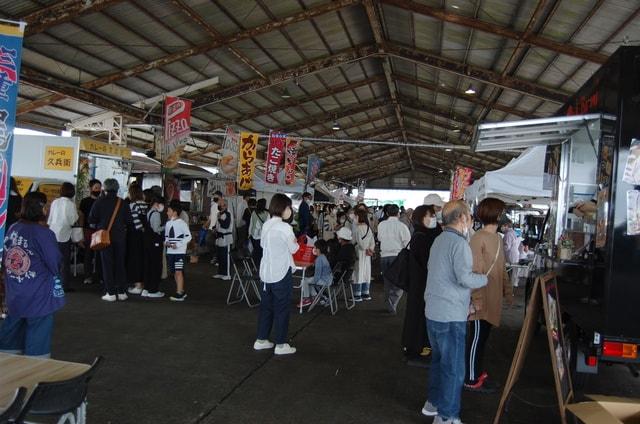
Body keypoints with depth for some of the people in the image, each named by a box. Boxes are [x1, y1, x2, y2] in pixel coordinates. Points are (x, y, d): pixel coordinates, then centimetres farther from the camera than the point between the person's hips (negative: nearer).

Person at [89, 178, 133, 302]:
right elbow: (129, 222, 0)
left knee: (107, 264, 5)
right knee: (120, 263, 10)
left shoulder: (100, 201, -6)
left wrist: (97, 226, 13)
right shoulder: (122, 203, -1)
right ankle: (121, 292, 12)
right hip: (120, 236, 2)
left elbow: (91, 219, -7)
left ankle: (111, 293, 4)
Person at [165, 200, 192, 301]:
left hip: (180, 251, -7)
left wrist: (178, 245, -17)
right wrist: (166, 242, 0)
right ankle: (181, 291, 21)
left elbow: (188, 236, -10)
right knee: (174, 272, 10)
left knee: (179, 271, -11)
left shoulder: (182, 223, -10)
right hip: (170, 252, 7)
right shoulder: (168, 223, 10)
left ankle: (179, 294, -8)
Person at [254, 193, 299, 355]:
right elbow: (294, 249, -9)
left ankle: (261, 340, 24)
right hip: (281, 273, -7)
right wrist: (294, 241, 9)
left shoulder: (266, 225, 4)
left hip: (266, 272, 7)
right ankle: (281, 344, 11)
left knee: (266, 306, 16)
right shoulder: (284, 227, -18)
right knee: (282, 309, 4)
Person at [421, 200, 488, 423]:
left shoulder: (439, 240, 11)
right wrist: (485, 279, -5)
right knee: (454, 368, 2)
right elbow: (465, 278, -24)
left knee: (439, 359, 22)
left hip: (433, 311, 9)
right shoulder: (459, 243, -17)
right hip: (451, 315, -9)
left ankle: (433, 403, 35)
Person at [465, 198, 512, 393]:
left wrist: (508, 291, 18)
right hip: (481, 300, -8)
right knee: (476, 338, 2)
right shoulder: (479, 238, -17)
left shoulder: (497, 238, 11)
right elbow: (475, 272, -20)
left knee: (483, 338, 17)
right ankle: (471, 380, 14)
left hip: (493, 299, 9)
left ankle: (477, 373, 30)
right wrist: (477, 300, -21)